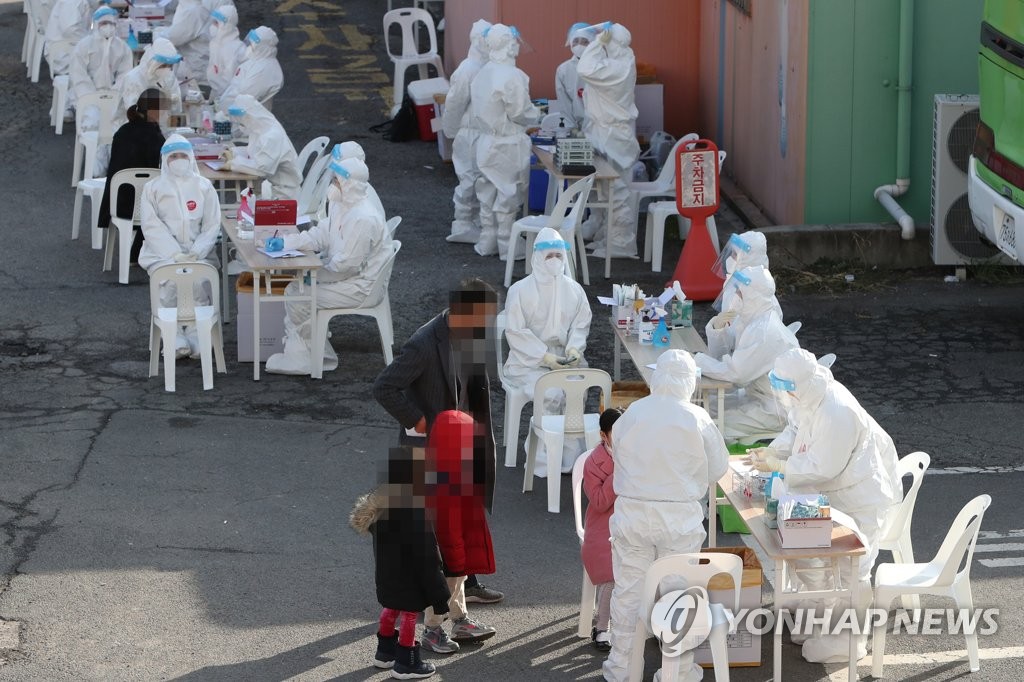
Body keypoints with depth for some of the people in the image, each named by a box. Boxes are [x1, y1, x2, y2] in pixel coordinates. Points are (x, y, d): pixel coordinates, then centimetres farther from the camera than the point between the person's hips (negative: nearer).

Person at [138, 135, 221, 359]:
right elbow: (152, 226, -2)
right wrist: (175, 254, -15)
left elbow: (212, 225, 5)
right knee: (170, 281, -30)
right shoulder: (153, 188, 8)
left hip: (198, 250, 1)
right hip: (163, 251, -1)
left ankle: (196, 337, -26)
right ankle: (175, 339, -29)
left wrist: (196, 253, -13)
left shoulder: (204, 187, 12)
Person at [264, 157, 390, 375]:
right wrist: (285, 242, -5)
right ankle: (296, 355, 7)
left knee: (299, 299, -12)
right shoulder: (342, 207, 7)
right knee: (293, 289, 8)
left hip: (361, 287, -11)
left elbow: (347, 264, -25)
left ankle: (322, 358, 3)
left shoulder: (363, 219, -26)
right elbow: (320, 235, 8)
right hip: (346, 276, 11)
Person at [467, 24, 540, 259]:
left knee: (488, 193, 15)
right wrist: (536, 112, 0)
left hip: (486, 142, 7)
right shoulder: (512, 76, -20)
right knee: (508, 195, 2)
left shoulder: (482, 74, 4)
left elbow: (475, 110, 7)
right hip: (508, 145, -7)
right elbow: (520, 113, -18)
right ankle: (508, 246, 9)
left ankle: (487, 243, 23)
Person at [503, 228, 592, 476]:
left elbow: (581, 324, 11)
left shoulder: (573, 289, 6)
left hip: (564, 357, 3)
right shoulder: (521, 290, -7)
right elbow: (516, 331, -10)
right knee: (551, 395, -30)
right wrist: (545, 357, -18)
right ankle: (545, 461, -20)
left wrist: (574, 348, -11)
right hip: (529, 360, -3)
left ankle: (570, 456, -18)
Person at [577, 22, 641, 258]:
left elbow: (585, 70, -32)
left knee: (615, 191, -4)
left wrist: (598, 42, -24)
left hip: (613, 136, -10)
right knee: (607, 190, 16)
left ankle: (621, 245, 0)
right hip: (608, 133, 10)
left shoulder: (618, 68, -22)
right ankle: (608, 238, 23)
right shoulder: (620, 64, 8)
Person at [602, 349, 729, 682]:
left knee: (628, 589, 12)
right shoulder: (697, 420, -13)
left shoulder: (631, 414, -8)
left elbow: (618, 456, 4)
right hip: (680, 517, -2)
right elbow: (718, 468, -2)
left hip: (632, 513, 2)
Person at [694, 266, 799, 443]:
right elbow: (720, 354, 7)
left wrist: (696, 360, -18)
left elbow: (734, 373, -26)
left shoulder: (765, 331, -26)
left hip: (777, 412, -10)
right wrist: (717, 328, -12)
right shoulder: (747, 319, 4)